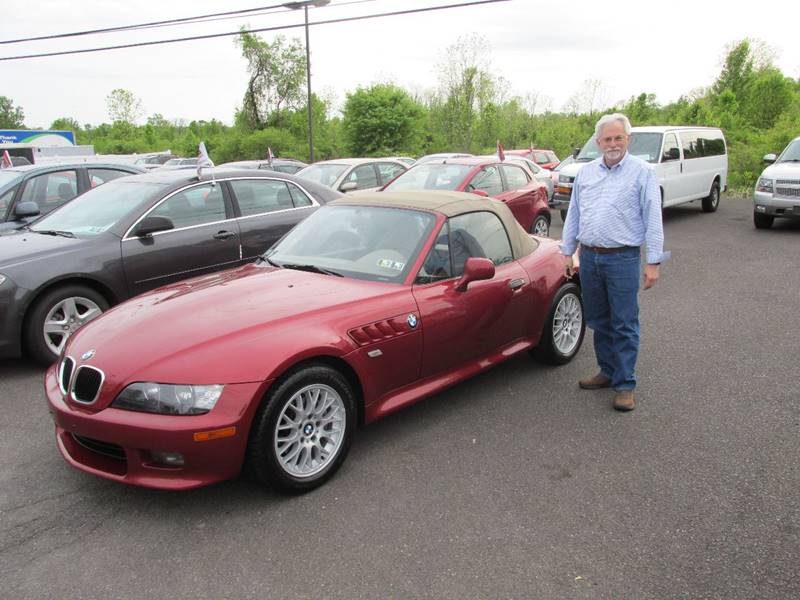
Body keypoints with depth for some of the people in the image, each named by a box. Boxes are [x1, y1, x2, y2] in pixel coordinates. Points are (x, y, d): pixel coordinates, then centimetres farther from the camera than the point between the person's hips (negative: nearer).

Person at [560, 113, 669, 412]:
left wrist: (653, 262, -10)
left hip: (622, 258, -5)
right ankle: (608, 372, 28)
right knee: (599, 321, 14)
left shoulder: (642, 172, -3)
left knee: (624, 325, -1)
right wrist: (568, 251, 13)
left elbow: (653, 218, -6)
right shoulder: (585, 172, 11)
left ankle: (625, 385, 7)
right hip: (589, 257, 5)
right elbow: (573, 214, 16)